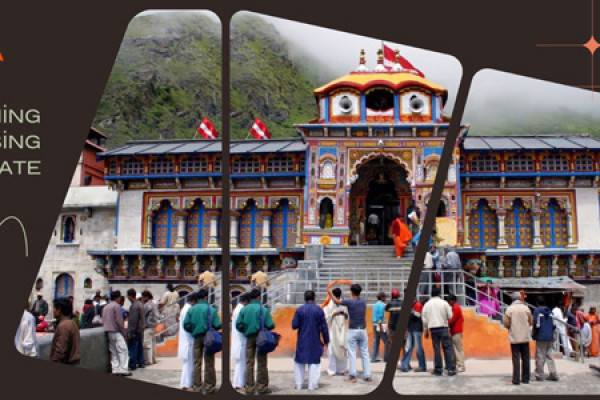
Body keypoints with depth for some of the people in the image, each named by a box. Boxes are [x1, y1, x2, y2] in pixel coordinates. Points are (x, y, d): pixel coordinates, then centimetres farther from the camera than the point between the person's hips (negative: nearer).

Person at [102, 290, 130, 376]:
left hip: (108, 332, 9)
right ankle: (123, 370, -13)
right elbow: (119, 320, -14)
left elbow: (103, 321, 18)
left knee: (113, 352, 9)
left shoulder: (105, 307, 17)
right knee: (123, 350, -7)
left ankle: (115, 370, 6)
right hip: (116, 331, -9)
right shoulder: (116, 306, -10)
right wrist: (123, 331, -7)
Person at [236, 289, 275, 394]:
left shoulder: (244, 309, -1)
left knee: (249, 363, 9)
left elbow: (238, 325, -3)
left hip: (249, 338, 3)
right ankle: (262, 387, 7)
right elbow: (270, 325, -11)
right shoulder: (264, 309, -8)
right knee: (261, 363, 5)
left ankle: (249, 387, 10)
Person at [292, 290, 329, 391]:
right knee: (314, 362, 7)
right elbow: (324, 327, -3)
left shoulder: (299, 310, -4)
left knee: (300, 362, 11)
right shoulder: (319, 310, -4)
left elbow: (294, 326, -7)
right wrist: (326, 340, 5)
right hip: (315, 341, -1)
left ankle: (298, 384, 13)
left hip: (302, 341, 1)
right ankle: (312, 385, 6)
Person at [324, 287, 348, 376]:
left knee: (342, 349, 4)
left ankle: (341, 369, 15)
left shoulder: (343, 304, 6)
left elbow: (348, 317, 11)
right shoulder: (328, 306, -3)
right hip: (332, 330, -3)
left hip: (342, 330, 3)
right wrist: (333, 314, -19)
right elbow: (325, 317, -7)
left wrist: (345, 314, -10)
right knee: (332, 350, -5)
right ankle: (331, 370, 3)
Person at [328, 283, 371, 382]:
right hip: (363, 330, 4)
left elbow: (337, 301, 5)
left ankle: (352, 376, -2)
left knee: (352, 354, 0)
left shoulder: (349, 302, -9)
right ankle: (367, 375, 7)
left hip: (353, 331, -4)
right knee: (365, 354, 7)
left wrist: (330, 293, 21)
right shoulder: (363, 301, 4)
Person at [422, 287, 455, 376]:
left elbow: (424, 319, 6)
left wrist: (426, 331, 15)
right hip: (443, 328, -2)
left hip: (433, 329, 3)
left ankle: (438, 369, 7)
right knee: (447, 348, 1)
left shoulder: (427, 305, 6)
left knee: (436, 349, 5)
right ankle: (450, 369, -2)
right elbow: (450, 316, 0)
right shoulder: (444, 303, -3)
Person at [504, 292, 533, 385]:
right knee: (525, 358, 11)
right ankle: (525, 378, 15)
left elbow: (506, 323, -11)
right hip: (525, 337, 2)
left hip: (514, 338, -2)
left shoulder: (510, 309, -8)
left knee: (516, 359, 1)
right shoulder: (526, 308, -1)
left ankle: (516, 379, -1)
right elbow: (531, 322, 2)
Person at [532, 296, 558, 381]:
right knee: (549, 355, 12)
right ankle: (553, 374, 10)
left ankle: (539, 376, 1)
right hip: (550, 337, 6)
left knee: (540, 357, -1)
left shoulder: (537, 311, -8)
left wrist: (533, 334, 0)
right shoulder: (549, 311, 11)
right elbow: (554, 325, 9)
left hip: (541, 337, -6)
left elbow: (536, 325, -14)